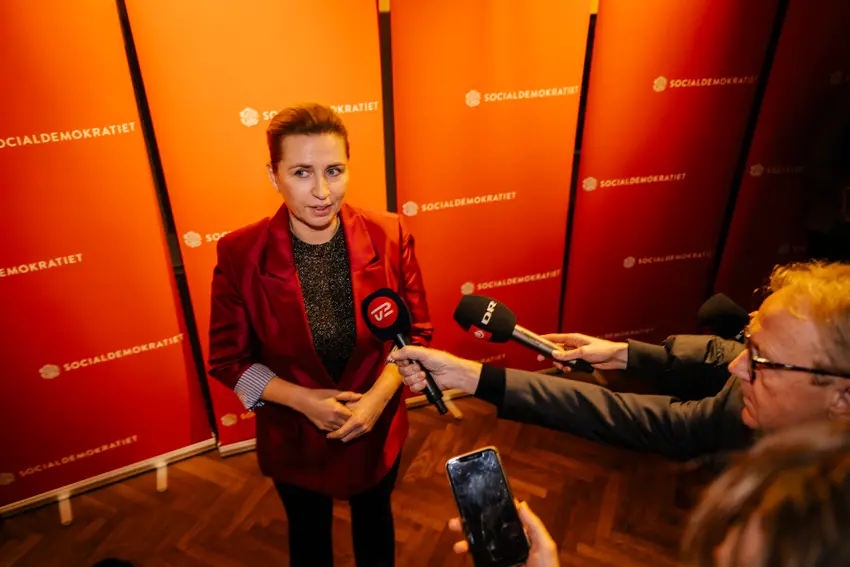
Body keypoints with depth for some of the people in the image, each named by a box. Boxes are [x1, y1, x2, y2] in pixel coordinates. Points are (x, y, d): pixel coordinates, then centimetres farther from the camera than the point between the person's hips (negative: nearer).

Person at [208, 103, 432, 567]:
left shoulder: (389, 236, -18)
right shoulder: (239, 254, -21)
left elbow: (417, 331, -8)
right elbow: (229, 359, -10)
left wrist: (377, 398, -21)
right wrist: (303, 400, -23)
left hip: (378, 428, 1)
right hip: (294, 438, -1)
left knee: (374, 520, 30)